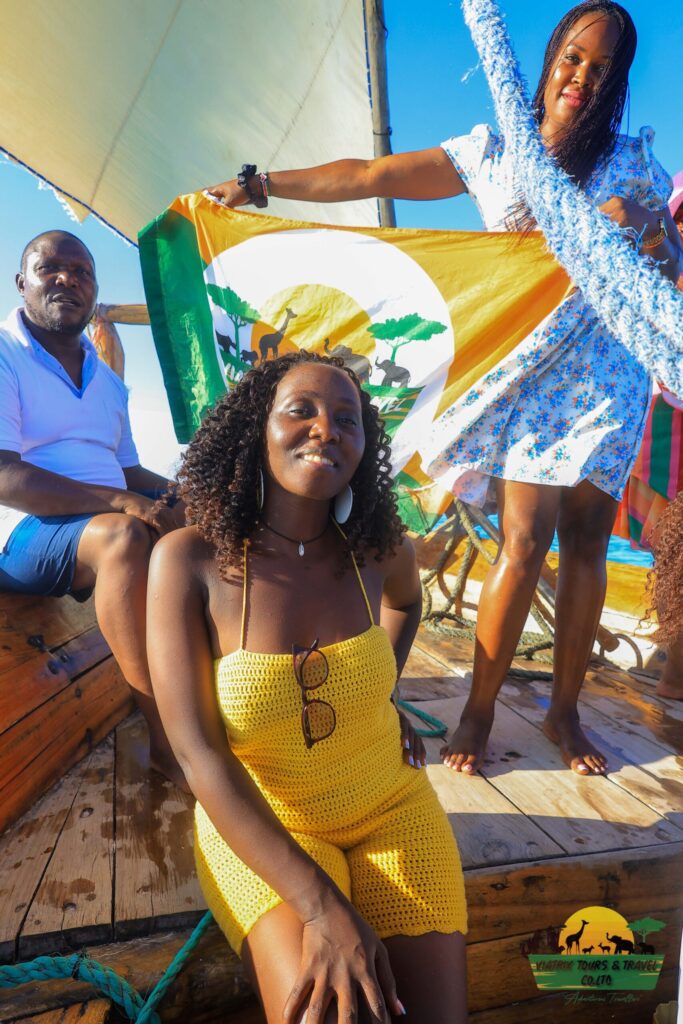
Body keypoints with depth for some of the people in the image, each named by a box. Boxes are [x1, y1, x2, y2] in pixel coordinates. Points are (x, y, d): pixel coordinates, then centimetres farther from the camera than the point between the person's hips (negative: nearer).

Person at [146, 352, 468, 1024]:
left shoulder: (380, 547, -10)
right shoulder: (189, 559, -19)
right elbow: (198, 752, -22)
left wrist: (385, 694, 7)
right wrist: (322, 907, -28)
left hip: (390, 810, 3)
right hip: (254, 824, -2)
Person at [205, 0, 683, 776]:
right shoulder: (493, 150, 7)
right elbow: (371, 176, 4)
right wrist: (259, 184, 1)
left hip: (604, 371, 2)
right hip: (527, 370, -2)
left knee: (586, 540, 1)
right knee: (525, 540, -10)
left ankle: (564, 711, 16)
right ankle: (478, 710, 6)